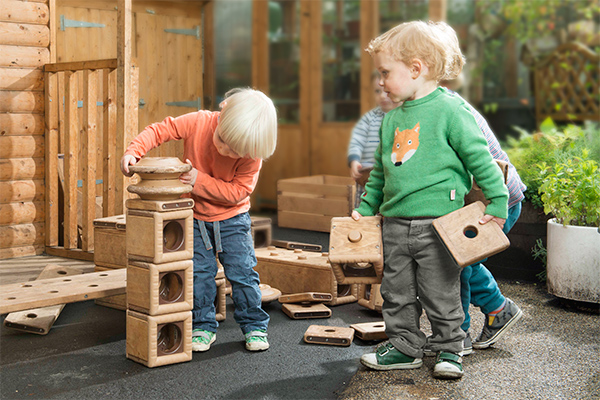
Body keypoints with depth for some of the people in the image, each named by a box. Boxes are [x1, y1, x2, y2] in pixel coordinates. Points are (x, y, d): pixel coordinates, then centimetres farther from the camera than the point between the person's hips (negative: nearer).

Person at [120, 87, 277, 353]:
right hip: (195, 217, 2)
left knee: (242, 272, -3)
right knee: (199, 273, 0)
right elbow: (160, 130, -13)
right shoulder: (198, 122, -21)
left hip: (232, 218, -1)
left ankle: (254, 326, 15)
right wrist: (134, 151, -28)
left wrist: (199, 180, -28)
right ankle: (203, 327, 16)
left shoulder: (251, 155, -24)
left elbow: (238, 191, -22)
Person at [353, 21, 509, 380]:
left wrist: (497, 202, -9)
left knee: (440, 292, 3)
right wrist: (365, 207, 19)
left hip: (438, 222, -6)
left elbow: (480, 159, -8)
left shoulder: (450, 109, -8)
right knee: (397, 292, 12)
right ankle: (404, 346, 25)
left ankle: (450, 349, 19)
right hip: (395, 223, 6)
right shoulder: (392, 118, 12)